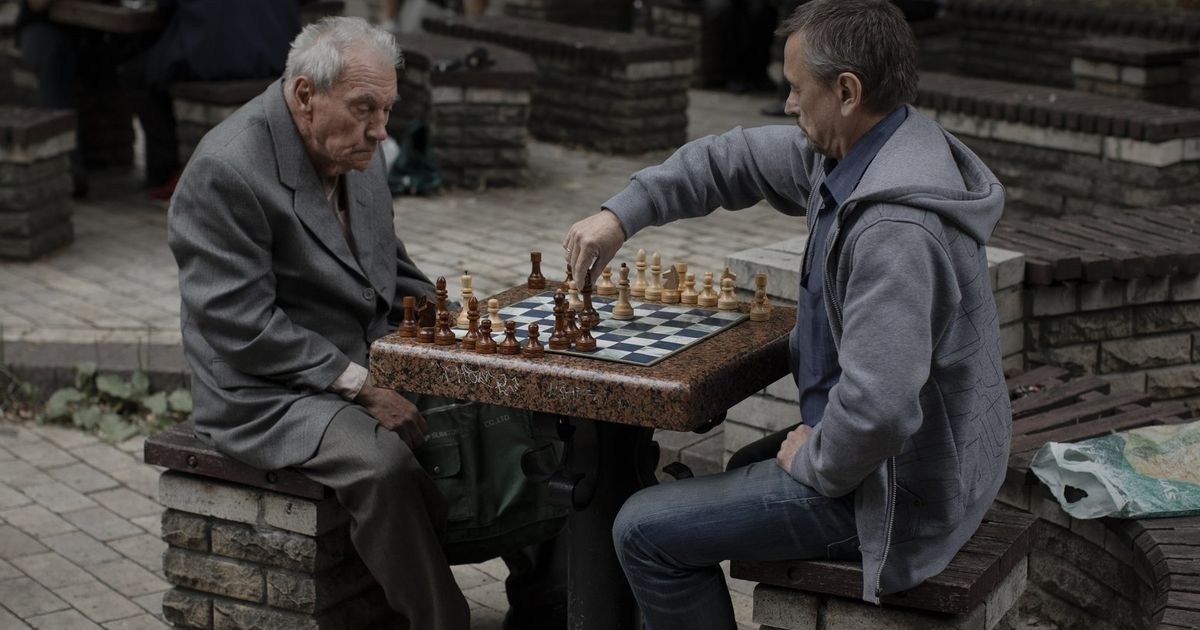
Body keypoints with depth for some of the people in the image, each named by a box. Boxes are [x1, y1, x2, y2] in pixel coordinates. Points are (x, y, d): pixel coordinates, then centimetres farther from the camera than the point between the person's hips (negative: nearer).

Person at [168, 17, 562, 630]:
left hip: (373, 366, 8)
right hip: (269, 394, -8)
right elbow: (244, 328, -22)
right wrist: (361, 386, -24)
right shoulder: (224, 172, -19)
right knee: (382, 462, -33)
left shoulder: (355, 149, 6)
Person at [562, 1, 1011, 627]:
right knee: (746, 470, 37)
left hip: (901, 491, -10)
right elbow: (736, 159, 12)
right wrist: (621, 214, 5)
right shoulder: (847, 150, -2)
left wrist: (815, 462, -20)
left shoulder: (895, 228, -34)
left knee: (644, 531, -6)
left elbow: (877, 410, -39)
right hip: (916, 451, 10)